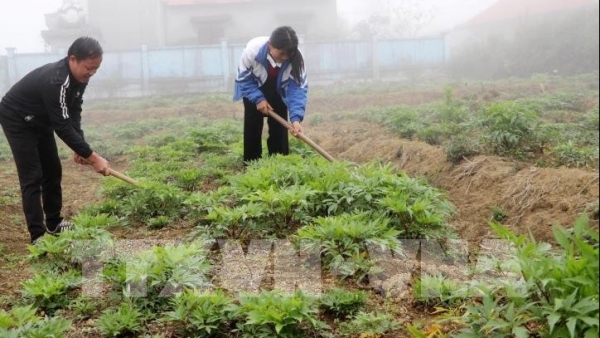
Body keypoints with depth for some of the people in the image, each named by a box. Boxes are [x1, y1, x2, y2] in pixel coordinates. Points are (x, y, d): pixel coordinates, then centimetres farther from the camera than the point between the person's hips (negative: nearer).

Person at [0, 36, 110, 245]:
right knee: (32, 177, -11)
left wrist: (79, 148, -13)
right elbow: (63, 127, -37)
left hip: (41, 120, 8)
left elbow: (73, 114, -2)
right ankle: (38, 236, -9)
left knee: (53, 171, 10)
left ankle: (54, 223, 23)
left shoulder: (78, 77, -11)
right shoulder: (55, 81, -38)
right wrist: (93, 157, -36)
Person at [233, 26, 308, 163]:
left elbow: (299, 87, -34)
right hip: (254, 89, -1)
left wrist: (296, 117, -46)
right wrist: (258, 98, -33)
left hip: (278, 91, 1)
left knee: (279, 127, -4)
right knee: (253, 126, -4)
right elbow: (243, 78, -23)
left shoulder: (296, 58, -36)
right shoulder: (252, 49, -39)